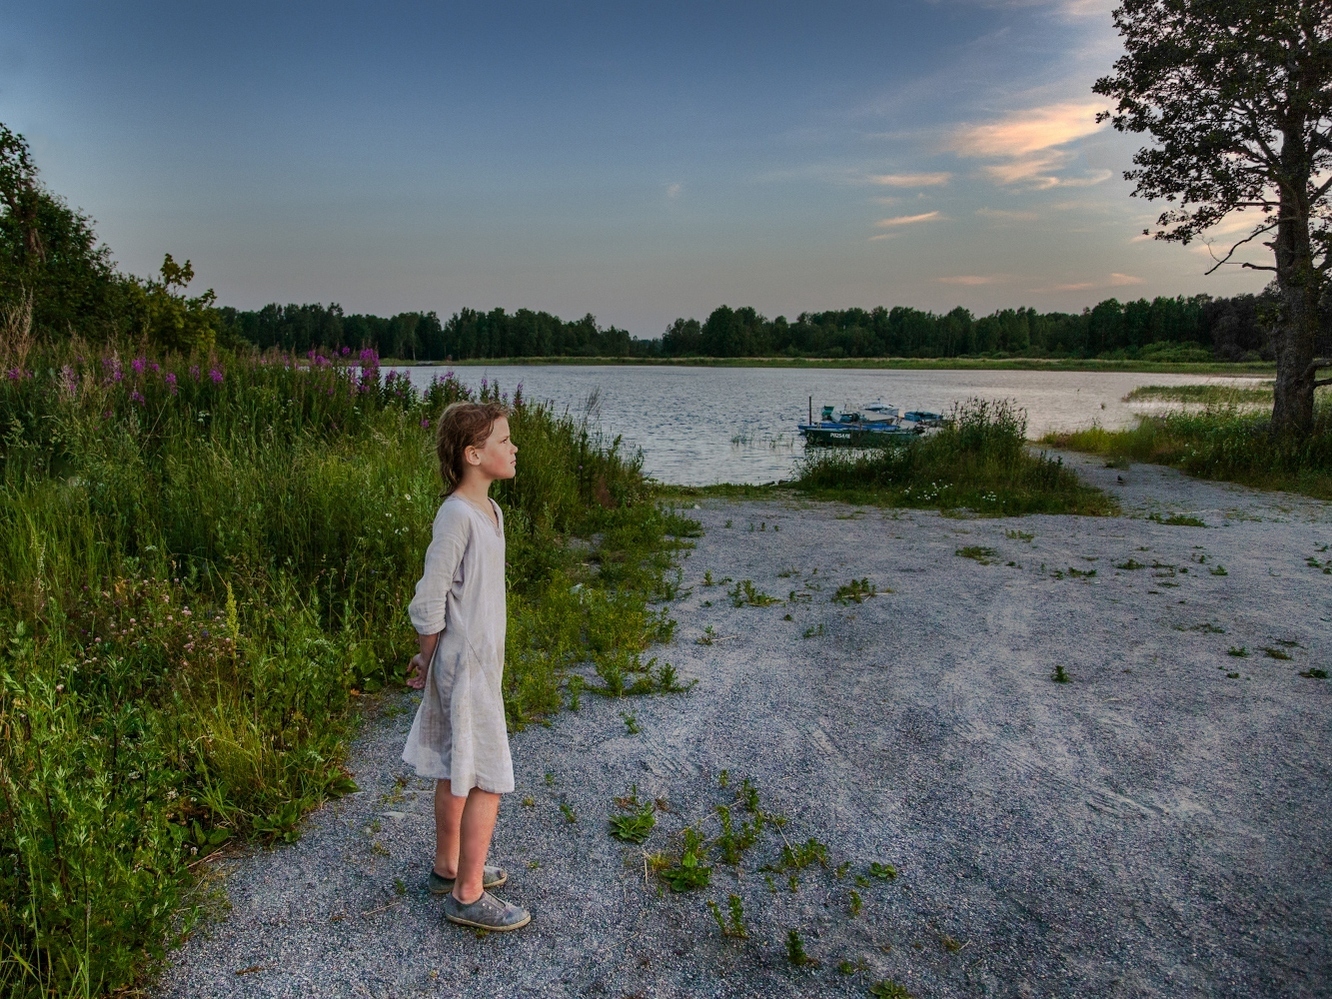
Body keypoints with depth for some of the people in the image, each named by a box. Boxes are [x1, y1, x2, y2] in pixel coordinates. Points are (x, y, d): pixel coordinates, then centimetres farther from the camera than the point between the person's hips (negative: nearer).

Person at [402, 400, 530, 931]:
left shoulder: (489, 510, 6)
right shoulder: (457, 515, -23)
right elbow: (428, 604, -19)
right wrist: (429, 659, -5)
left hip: (481, 661, 9)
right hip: (465, 667, -9)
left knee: (455, 771, 20)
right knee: (487, 779, 1)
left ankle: (448, 868, 37)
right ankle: (468, 894, 15)